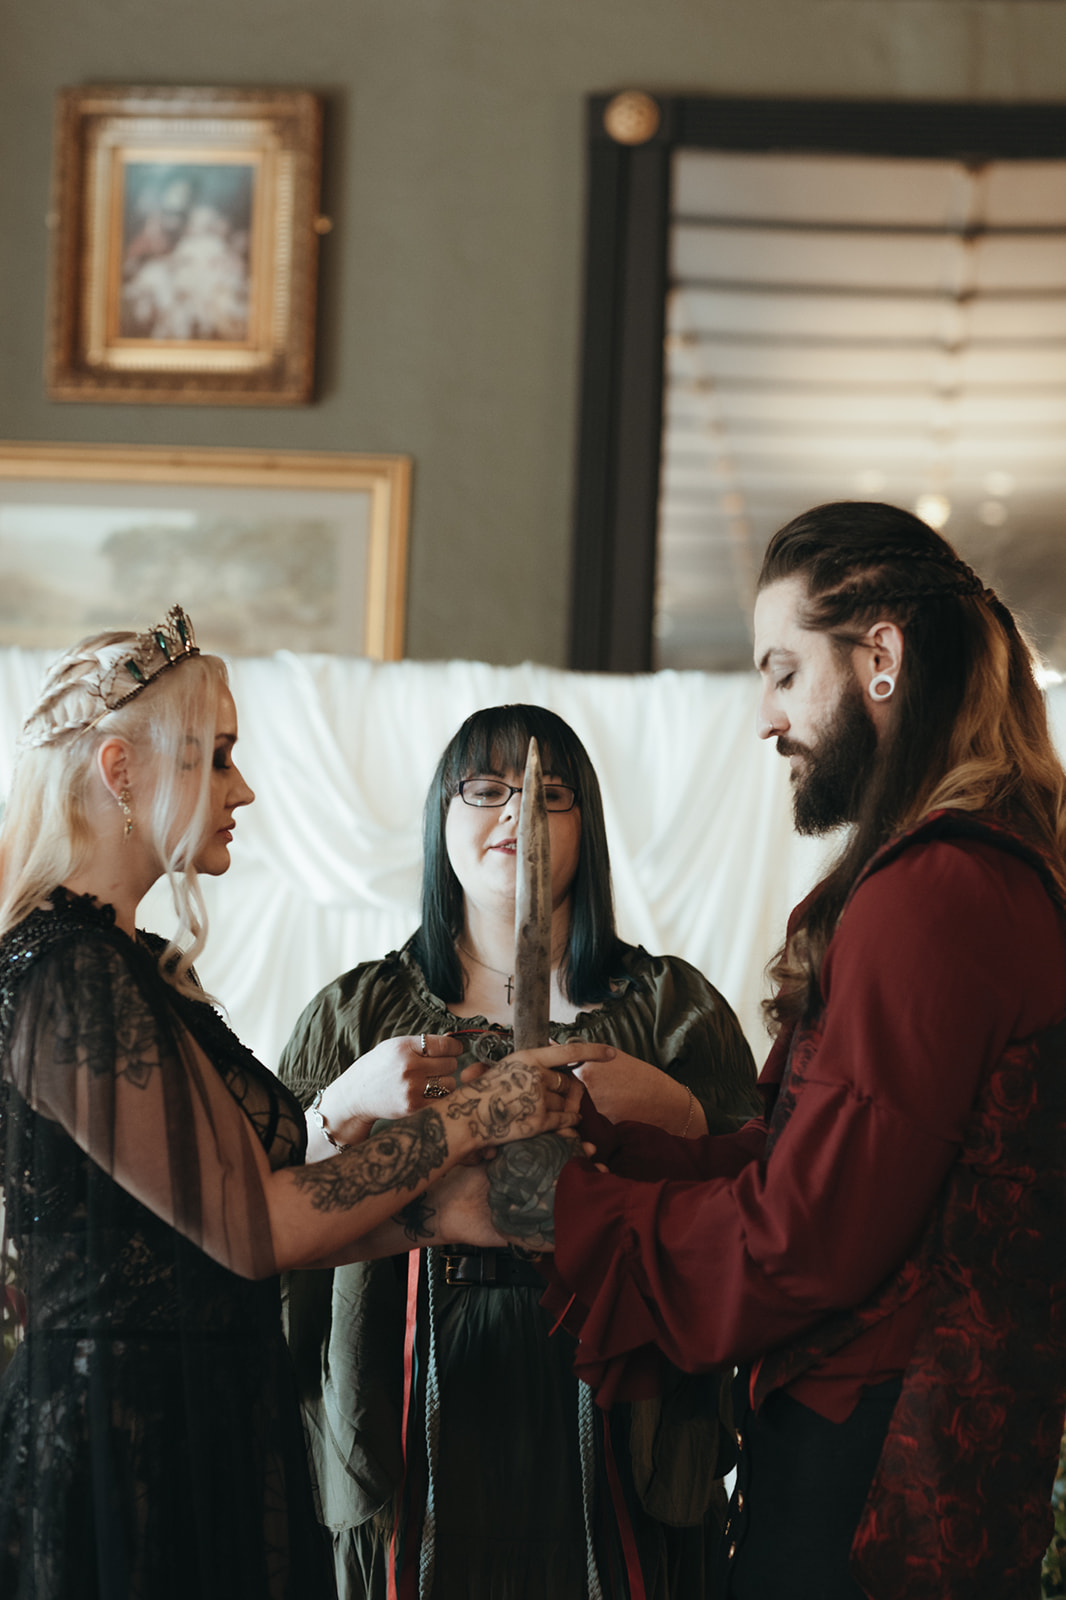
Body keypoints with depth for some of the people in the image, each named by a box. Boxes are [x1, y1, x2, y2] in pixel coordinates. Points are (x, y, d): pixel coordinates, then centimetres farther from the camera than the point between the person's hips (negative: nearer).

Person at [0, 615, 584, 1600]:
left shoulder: (129, 964, 14)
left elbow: (235, 1212, 10)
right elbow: (251, 1229, -18)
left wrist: (460, 1203, 7)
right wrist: (471, 1118, -10)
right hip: (132, 1464, -9)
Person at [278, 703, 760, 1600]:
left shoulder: (673, 1005, 8)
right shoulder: (357, 1012, 9)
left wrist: (670, 1110, -15)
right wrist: (348, 1105, -13)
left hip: (605, 1413, 0)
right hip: (421, 1427, 0)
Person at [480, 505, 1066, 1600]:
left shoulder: (931, 895, -20)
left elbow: (802, 1241, -20)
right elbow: (809, 1160, 10)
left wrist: (558, 1210, -9)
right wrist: (601, 1128, 5)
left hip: (864, 1469, -10)